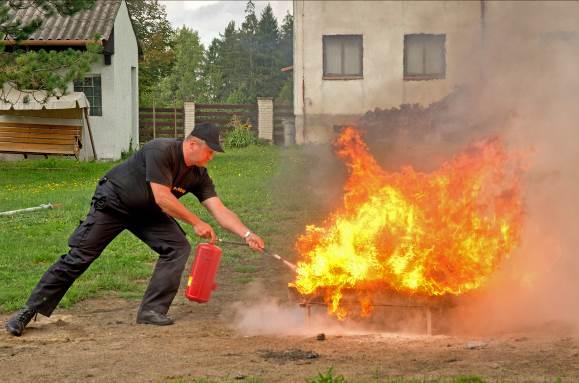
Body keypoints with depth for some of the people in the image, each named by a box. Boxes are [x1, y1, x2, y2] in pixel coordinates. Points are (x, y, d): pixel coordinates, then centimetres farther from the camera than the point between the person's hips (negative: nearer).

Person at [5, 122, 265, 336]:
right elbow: (162, 198, -31)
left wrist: (247, 234, -23)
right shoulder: (161, 151, -29)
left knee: (178, 247, -13)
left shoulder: (199, 175, -7)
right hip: (112, 204, -6)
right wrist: (196, 223, -25)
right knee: (78, 258, -8)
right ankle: (29, 311, 1)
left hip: (146, 212, 7)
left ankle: (152, 310, -8)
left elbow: (220, 211, -10)